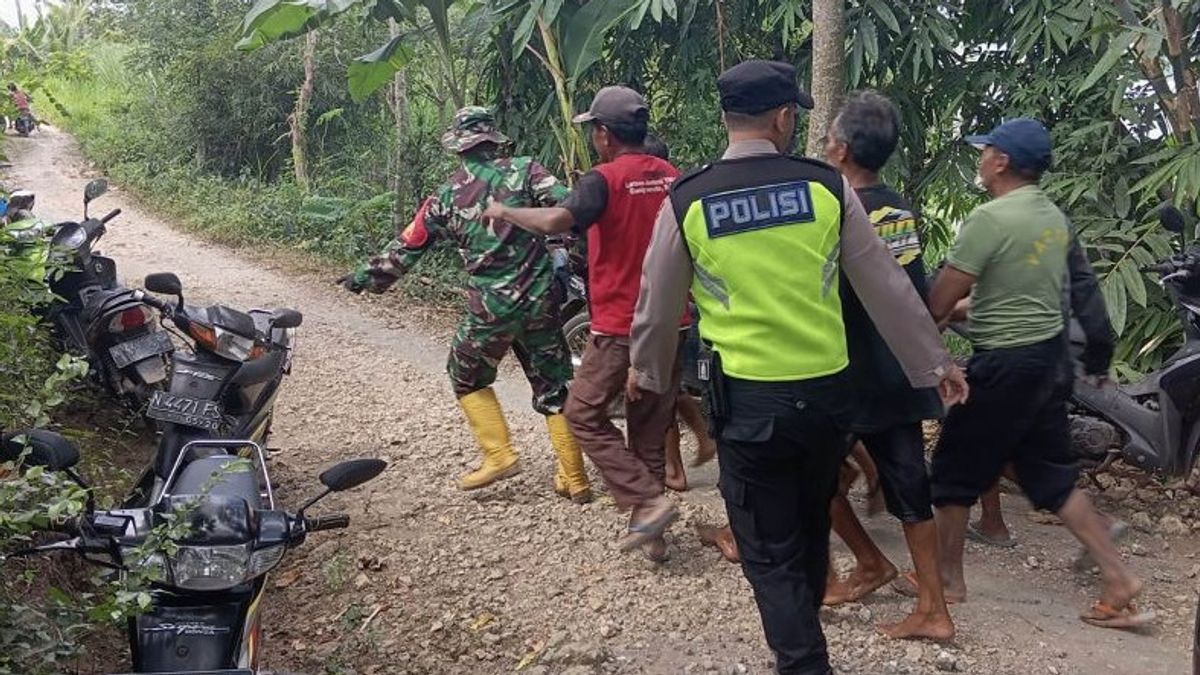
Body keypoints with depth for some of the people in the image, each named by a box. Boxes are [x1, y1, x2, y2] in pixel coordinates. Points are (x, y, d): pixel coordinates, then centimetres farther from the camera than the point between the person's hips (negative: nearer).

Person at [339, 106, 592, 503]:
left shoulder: (445, 198, 3)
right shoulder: (524, 171, -2)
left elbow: (407, 248, 12)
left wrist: (368, 277, 26)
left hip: (489, 307, -1)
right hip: (540, 301, 1)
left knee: (467, 379, 22)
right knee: (553, 387, 12)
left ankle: (499, 455, 10)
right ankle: (575, 480, 12)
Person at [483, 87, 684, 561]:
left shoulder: (604, 179, -14)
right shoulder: (671, 176, 7)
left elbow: (556, 221, -30)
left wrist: (506, 212, -15)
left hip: (620, 326, -7)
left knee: (585, 415, 8)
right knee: (650, 427, 14)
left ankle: (647, 501, -5)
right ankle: (650, 534, 19)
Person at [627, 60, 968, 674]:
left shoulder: (686, 201, -5)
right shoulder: (828, 187, -4)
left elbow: (658, 303, 7)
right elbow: (887, 287, 2)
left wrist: (647, 371, 25)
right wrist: (935, 363, 14)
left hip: (748, 399, -3)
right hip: (826, 391, 3)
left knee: (770, 552, 8)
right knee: (811, 526, 24)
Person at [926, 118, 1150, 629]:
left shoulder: (990, 218, -19)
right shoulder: (1055, 218, 8)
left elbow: (938, 304, -15)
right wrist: (969, 305, 27)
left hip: (1004, 364, -8)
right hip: (1049, 355, 8)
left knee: (955, 470, 8)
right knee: (1051, 476, 15)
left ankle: (947, 578, 21)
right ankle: (1117, 579, 14)